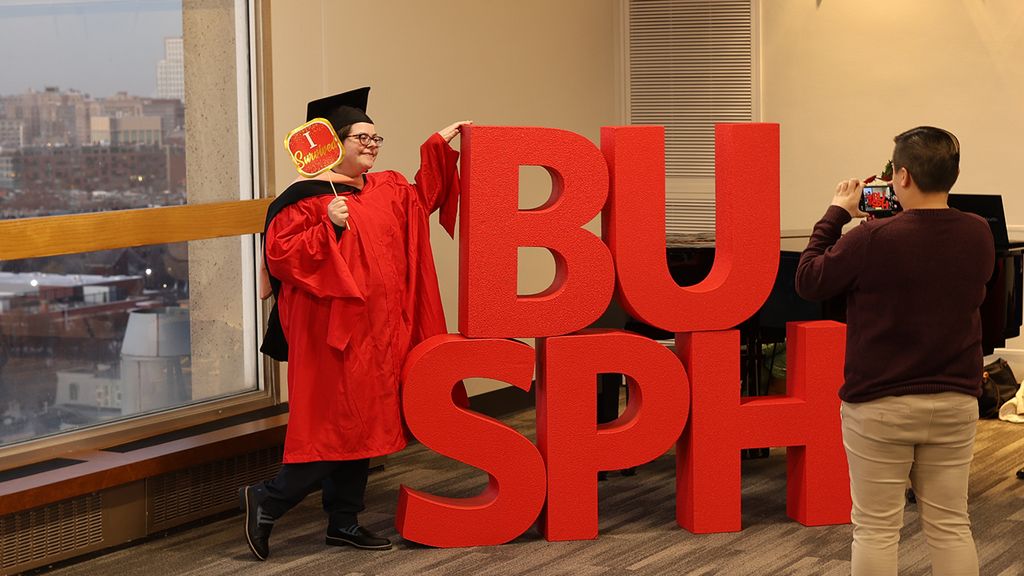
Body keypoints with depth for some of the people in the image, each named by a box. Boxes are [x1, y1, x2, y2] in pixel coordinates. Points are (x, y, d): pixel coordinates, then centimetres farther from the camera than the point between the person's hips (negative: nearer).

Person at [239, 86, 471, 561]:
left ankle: (344, 522, 21)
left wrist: (438, 146, 25)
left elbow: (424, 196, 31)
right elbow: (279, 255, -18)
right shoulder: (307, 198, -12)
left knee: (362, 424, 12)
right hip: (333, 329, -9)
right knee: (336, 426, -8)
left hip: (377, 331, 9)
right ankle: (265, 501, 5)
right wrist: (329, 228, -26)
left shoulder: (387, 190, 12)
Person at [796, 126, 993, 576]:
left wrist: (836, 214, 3)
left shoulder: (872, 239, -19)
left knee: (876, 529, 5)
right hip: (954, 403, 4)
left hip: (879, 405, -4)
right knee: (950, 526, 12)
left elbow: (808, 281, -5)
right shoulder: (979, 236, -3)